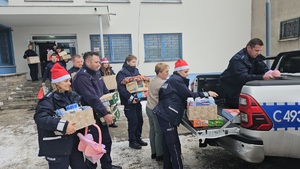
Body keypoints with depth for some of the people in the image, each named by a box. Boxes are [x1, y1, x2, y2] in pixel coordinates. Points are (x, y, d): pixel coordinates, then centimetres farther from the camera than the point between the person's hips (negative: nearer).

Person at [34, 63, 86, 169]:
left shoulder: (71, 96, 5)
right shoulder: (49, 99, -16)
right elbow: (40, 118, -29)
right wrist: (63, 125, -36)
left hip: (74, 141, 7)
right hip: (56, 146, -7)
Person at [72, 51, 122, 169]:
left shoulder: (96, 73, 8)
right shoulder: (82, 77, -22)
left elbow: (105, 92, 15)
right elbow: (92, 98, -28)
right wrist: (105, 114, -27)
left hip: (100, 115, 9)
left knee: (106, 141, 18)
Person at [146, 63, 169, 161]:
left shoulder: (152, 81, 10)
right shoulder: (162, 83, -18)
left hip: (149, 108, 9)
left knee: (152, 130, 16)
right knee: (159, 132, 3)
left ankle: (153, 152, 28)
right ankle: (159, 155, 15)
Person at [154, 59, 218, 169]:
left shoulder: (173, 79, 20)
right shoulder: (177, 80, -9)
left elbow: (180, 98, 22)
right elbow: (189, 95, -11)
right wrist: (207, 94, -4)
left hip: (165, 115, 10)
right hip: (167, 116, -10)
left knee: (168, 143, 14)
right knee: (174, 145, -7)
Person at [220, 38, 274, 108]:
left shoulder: (256, 56, -1)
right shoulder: (238, 59, -28)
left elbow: (264, 69, -3)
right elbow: (243, 77, -39)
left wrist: (271, 73, -27)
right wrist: (262, 77, -48)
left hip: (241, 84, 8)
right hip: (231, 86, -8)